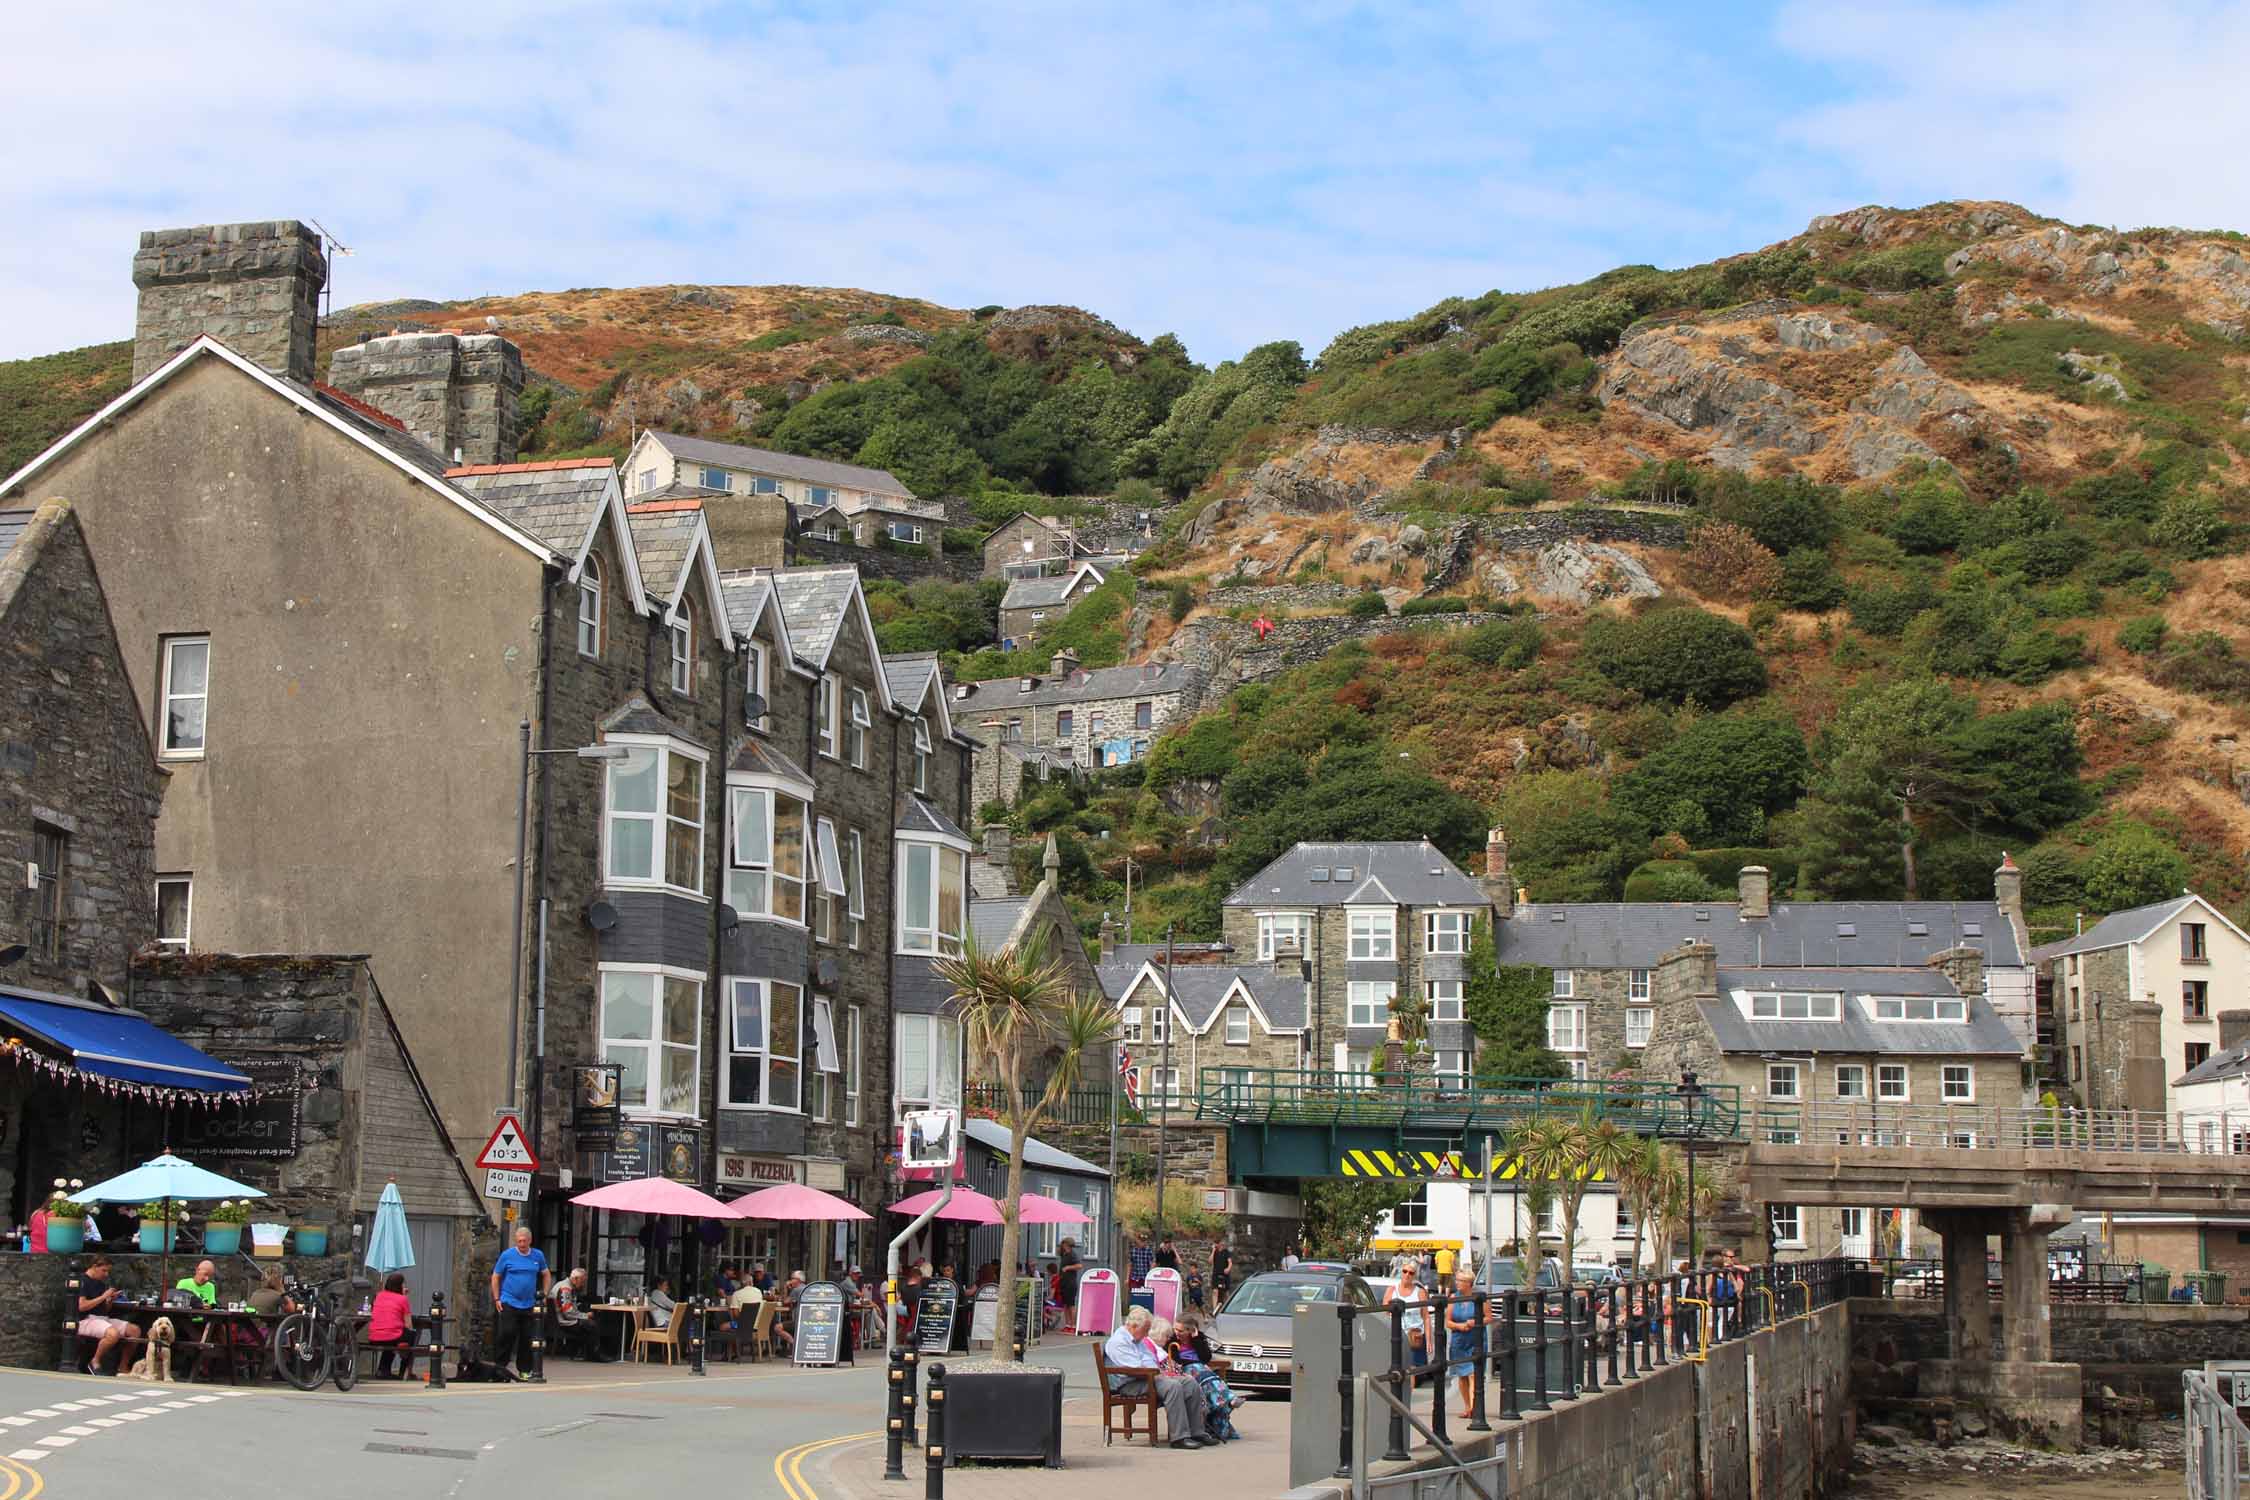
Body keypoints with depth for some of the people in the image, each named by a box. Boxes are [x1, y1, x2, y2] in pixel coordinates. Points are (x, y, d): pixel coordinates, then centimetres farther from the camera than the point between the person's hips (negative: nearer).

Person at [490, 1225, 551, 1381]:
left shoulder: (538, 1256, 6)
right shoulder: (507, 1255, -3)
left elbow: (546, 1275, 20)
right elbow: (495, 1277, 3)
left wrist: (544, 1294, 9)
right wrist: (496, 1299, -1)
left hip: (529, 1304, 3)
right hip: (509, 1303, -3)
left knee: (527, 1338, 4)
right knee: (508, 1334, -11)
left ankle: (524, 1370, 13)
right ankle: (499, 1366, 0)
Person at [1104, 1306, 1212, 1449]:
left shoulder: (1140, 1339, 22)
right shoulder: (1118, 1342, -11)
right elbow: (1135, 1370, -20)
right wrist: (1160, 1373, -12)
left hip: (1153, 1376, 10)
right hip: (1131, 1384, -10)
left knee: (1191, 1382, -6)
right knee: (1173, 1386, -32)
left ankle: (1196, 1433, -5)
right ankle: (1179, 1437, -32)